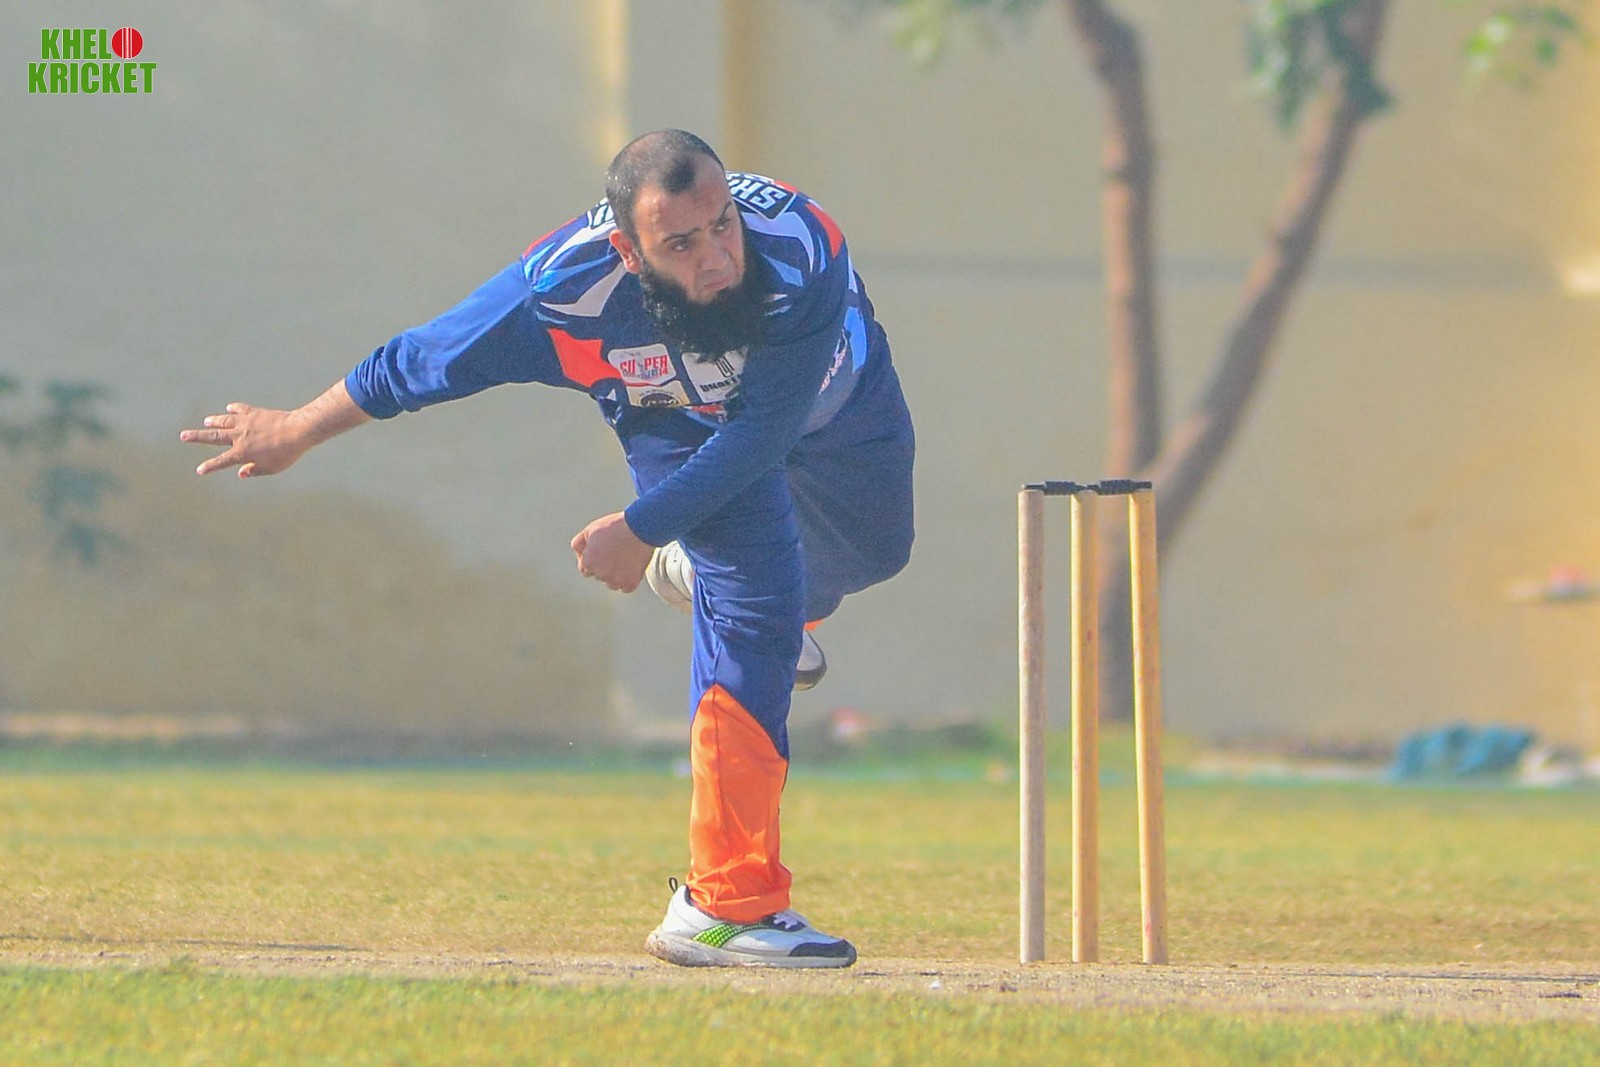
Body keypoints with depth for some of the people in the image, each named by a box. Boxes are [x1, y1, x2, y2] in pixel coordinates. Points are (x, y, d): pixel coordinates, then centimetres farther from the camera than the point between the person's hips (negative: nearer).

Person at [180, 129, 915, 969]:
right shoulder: (567, 289, -42)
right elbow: (423, 361, -25)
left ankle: (699, 572, 62)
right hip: (681, 420, -2)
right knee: (754, 595, -25)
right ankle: (725, 903, -23)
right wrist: (297, 432, -11)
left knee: (872, 550, 27)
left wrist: (644, 528, -39)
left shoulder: (800, 249, -46)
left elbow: (763, 431, -39)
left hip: (839, 399, 3)